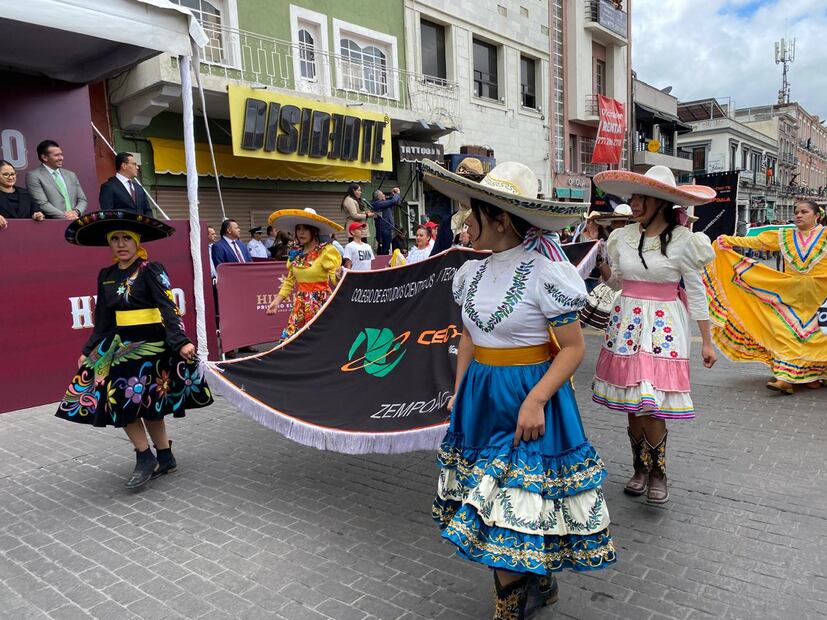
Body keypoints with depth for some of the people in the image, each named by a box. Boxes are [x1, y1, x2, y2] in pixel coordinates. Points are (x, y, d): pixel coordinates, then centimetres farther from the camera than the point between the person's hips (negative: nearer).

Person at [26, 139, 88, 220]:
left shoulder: (71, 175, 18)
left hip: (75, 222, 4)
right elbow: (42, 204, -7)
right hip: (51, 224, -4)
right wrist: (65, 216, -16)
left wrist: (76, 212, -4)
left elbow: (82, 200, 16)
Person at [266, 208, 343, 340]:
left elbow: (336, 278, -17)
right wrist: (276, 301, 11)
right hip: (300, 305, 6)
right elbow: (289, 282, 17)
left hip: (320, 303, -6)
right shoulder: (295, 254, 10)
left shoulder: (326, 251, -8)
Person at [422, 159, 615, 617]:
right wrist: (458, 392, 12)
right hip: (481, 396, 7)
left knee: (517, 506, 2)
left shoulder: (544, 271, -16)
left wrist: (535, 401, -23)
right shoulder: (473, 273, 4)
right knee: (487, 502, 15)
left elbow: (574, 347, -14)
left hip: (529, 395, -7)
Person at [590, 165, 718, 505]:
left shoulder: (682, 240, -6)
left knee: (651, 404, -9)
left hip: (663, 326, -4)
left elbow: (696, 292, -2)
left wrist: (707, 341, 0)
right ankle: (640, 467, 27)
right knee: (632, 403, 9)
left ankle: (657, 472, 14)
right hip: (627, 323, 4)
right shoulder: (622, 237, 5)